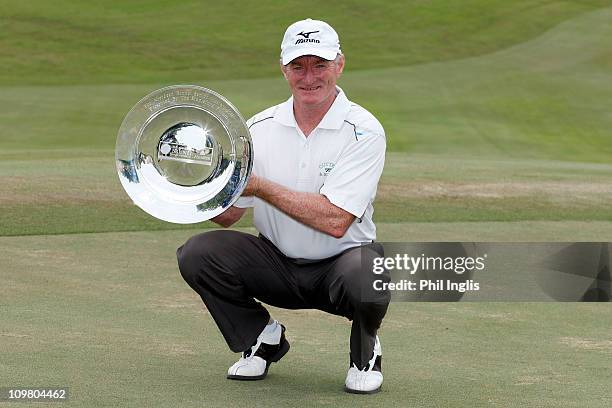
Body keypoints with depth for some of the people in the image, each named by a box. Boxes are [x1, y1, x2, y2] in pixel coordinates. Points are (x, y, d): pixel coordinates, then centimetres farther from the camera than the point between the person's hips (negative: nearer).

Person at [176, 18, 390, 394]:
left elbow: (335, 221, -26)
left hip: (340, 262, -4)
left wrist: (261, 186, -26)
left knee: (365, 278, -38)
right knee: (198, 253, -20)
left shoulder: (364, 131, -15)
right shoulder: (260, 128, -1)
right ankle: (261, 337, 7)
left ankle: (366, 348, 0)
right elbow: (227, 215, -1)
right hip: (277, 261, 4)